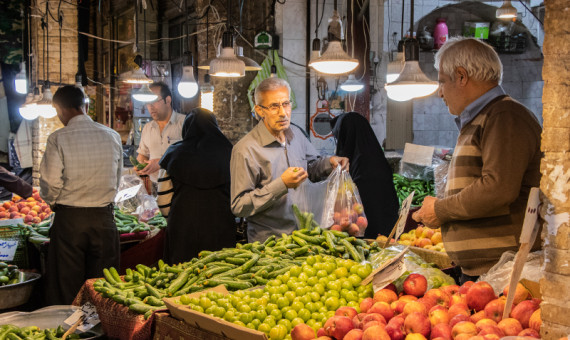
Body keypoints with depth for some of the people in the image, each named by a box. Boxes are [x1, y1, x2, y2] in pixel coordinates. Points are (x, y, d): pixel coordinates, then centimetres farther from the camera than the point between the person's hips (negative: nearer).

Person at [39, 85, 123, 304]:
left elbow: (50, 182, -10)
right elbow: (117, 178, 8)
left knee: (66, 287, 7)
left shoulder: (58, 139, -10)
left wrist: (52, 202, 11)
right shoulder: (112, 136, 2)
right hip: (103, 218, 3)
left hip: (68, 219, -3)